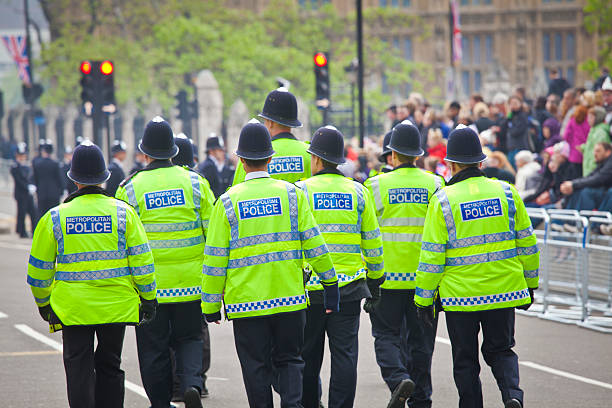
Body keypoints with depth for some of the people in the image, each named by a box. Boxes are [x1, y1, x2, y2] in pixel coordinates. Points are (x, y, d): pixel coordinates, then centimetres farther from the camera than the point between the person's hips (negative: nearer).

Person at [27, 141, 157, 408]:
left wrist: (42, 303, 20)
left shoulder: (54, 218, -1)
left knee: (79, 369, 2)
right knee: (109, 366, 14)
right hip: (116, 306, 1)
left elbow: (39, 268, 6)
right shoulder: (123, 213, -2)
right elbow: (141, 260, -3)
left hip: (72, 310, -1)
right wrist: (148, 298, 6)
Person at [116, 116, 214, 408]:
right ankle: (191, 382, -10)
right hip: (190, 283, 1)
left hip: (149, 286, -1)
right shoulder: (195, 182, -1)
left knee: (153, 349, 10)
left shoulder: (130, 189, -5)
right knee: (189, 338, 14)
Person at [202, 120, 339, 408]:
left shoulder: (228, 201, -4)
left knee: (256, 368, 7)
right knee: (289, 360, 12)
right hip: (289, 297, 1)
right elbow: (313, 242, 0)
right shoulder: (291, 193, -1)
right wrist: (330, 283, 9)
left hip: (246, 300, -1)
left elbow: (215, 258, -3)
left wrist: (210, 304, 4)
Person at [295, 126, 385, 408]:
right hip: (349, 287, 1)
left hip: (309, 287, -1)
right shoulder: (358, 192, 4)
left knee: (308, 356, 9)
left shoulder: (300, 191, -4)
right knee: (345, 355, 2)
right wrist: (375, 279, 18)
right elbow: (372, 242, 8)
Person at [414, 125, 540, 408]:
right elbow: (526, 243, 7)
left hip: (460, 296, -3)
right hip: (504, 290, 3)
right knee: (500, 350, 16)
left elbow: (432, 255, -8)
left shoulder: (443, 200, -8)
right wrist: (530, 284, 18)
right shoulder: (506, 192, 1)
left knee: (465, 360, 11)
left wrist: (423, 299, 0)